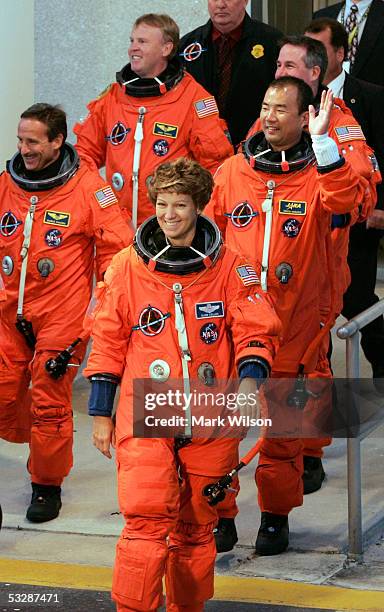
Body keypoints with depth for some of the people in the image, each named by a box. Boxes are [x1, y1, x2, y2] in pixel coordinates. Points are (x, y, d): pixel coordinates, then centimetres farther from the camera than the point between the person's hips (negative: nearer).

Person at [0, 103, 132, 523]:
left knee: (50, 404, -3)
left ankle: (47, 485, 14)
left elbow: (116, 247, -4)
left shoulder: (87, 187, -8)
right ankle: (44, 449, 33)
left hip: (61, 315, -5)